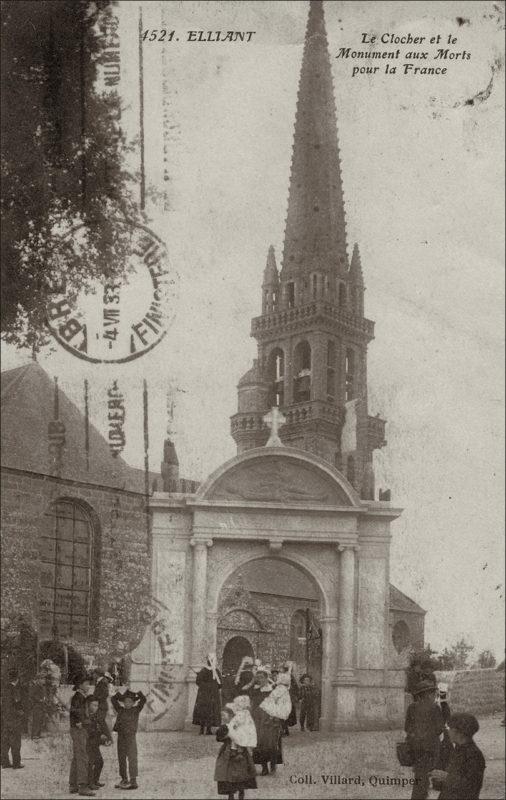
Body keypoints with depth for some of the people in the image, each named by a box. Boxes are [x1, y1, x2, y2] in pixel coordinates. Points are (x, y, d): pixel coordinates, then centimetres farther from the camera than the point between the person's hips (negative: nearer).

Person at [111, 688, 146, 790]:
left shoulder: (136, 710, 1)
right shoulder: (120, 710, 8)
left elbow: (143, 700, -10)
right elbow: (113, 699, 5)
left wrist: (138, 692, -16)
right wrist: (119, 692, -2)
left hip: (131, 737, -5)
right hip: (121, 737, 5)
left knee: (132, 758, -11)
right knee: (121, 759, 12)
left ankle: (133, 781, -13)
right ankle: (124, 780, 24)